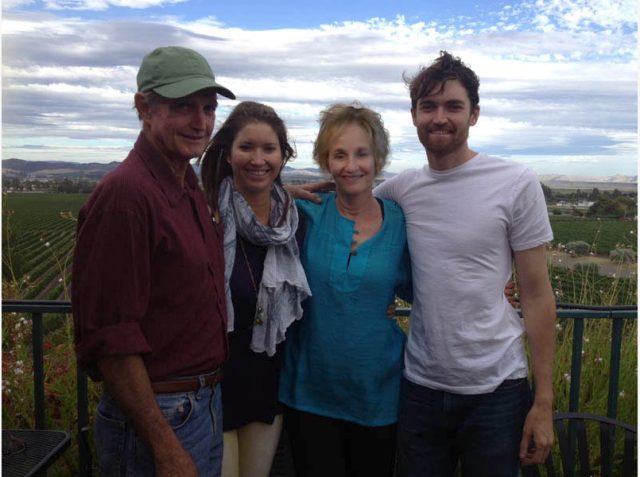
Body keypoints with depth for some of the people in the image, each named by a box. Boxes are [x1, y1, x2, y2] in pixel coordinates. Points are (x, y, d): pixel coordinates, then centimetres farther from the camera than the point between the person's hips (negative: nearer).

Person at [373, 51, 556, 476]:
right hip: (420, 387, 3)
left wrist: (543, 401, -7)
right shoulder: (399, 190, 0)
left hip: (496, 389, -2)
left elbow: (537, 295, -6)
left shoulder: (516, 183, -8)